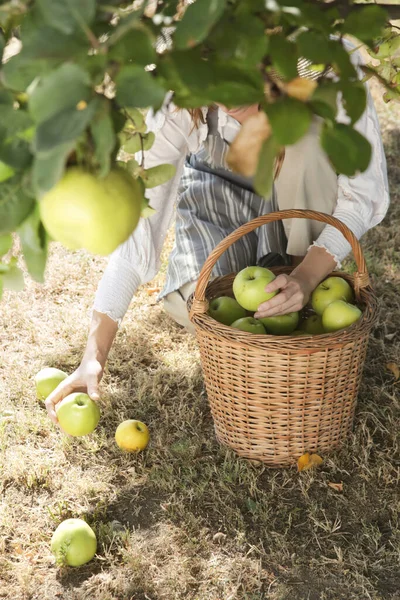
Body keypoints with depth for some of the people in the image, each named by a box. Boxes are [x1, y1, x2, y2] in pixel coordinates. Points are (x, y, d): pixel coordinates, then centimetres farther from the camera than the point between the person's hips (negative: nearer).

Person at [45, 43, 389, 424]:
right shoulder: (180, 104, -33)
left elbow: (365, 193, -28)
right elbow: (142, 217, -32)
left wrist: (307, 277, -44)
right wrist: (94, 357, -35)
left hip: (303, 192, 1)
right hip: (218, 189, 0)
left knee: (310, 138, -33)